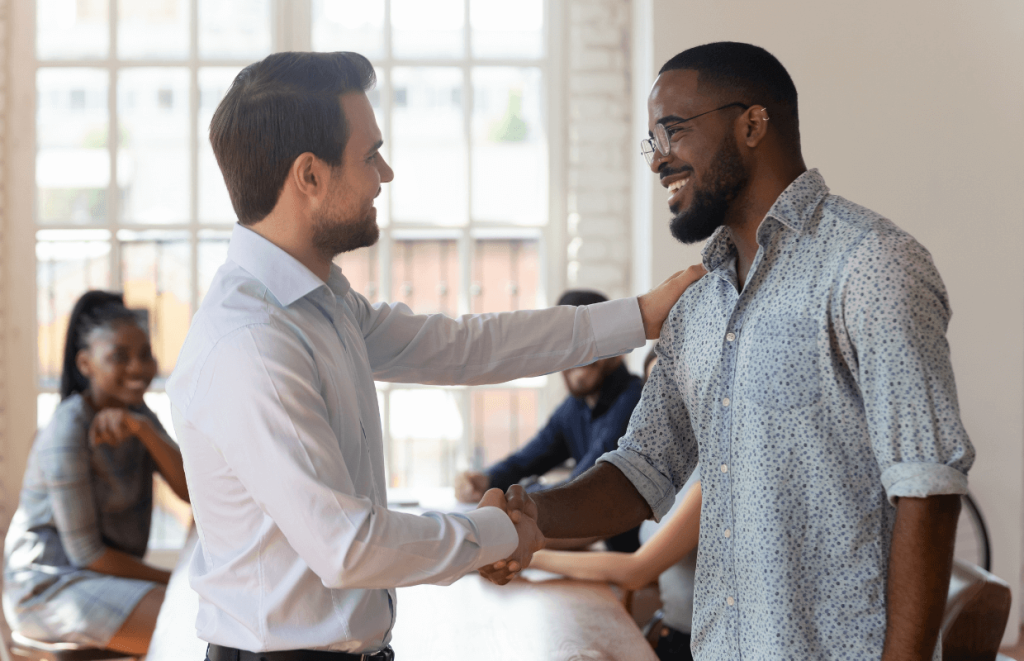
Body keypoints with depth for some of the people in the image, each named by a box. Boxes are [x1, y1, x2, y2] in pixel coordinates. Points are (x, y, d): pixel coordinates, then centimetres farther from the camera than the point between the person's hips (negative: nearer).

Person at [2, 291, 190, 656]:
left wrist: (141, 427, -21)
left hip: (105, 580, 8)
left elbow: (191, 489, -8)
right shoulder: (68, 431, -18)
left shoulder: (138, 416, 6)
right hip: (49, 586, -8)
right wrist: (173, 581, -11)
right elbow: (86, 552, -18)